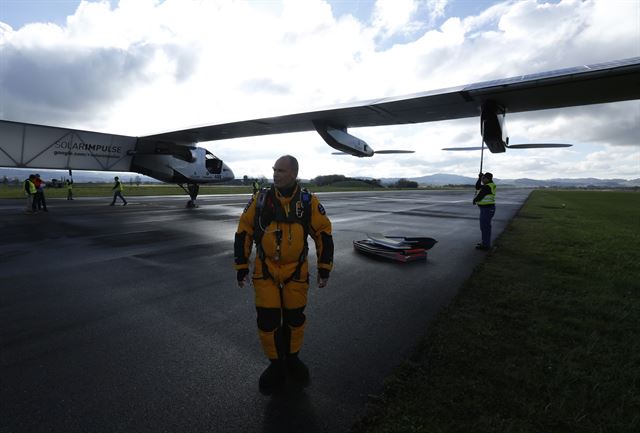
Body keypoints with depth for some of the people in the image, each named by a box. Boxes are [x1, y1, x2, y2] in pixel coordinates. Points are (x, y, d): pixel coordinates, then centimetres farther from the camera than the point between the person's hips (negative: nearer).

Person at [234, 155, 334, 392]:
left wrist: (324, 269, 1)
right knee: (267, 320, 2)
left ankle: (292, 359, 38)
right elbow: (243, 232, 1)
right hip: (265, 271, 0)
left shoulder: (309, 201, -7)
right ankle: (276, 364, 27)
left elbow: (324, 233, 2)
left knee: (295, 318, 12)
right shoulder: (260, 199, -7)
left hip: (296, 272, 0)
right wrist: (241, 267, 2)